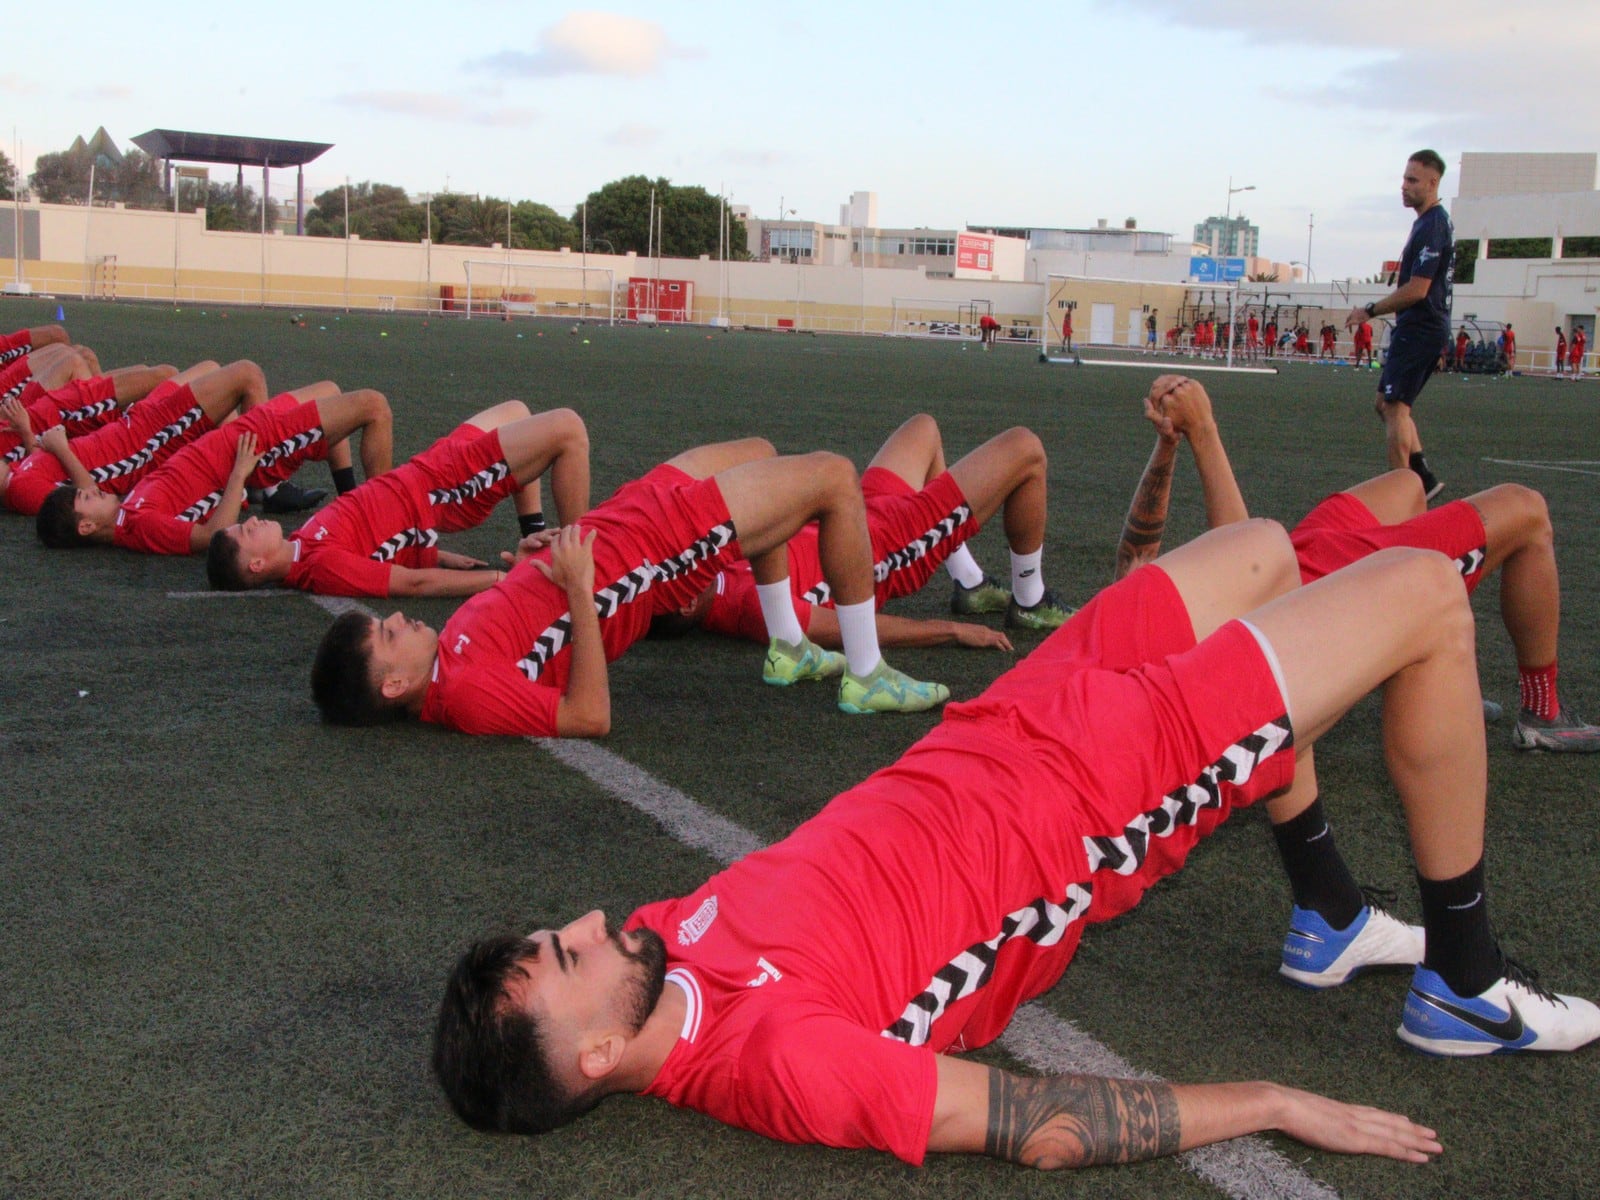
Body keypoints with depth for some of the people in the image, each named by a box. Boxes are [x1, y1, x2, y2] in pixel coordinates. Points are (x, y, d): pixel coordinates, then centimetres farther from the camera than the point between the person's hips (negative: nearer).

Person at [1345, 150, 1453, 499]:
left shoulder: (1432, 226, -17)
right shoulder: (1433, 221, 15)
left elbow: (1416, 290, -21)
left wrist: (1370, 311, -11)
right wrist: (1377, 310, 18)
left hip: (1419, 330, -10)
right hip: (1423, 329, 10)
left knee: (1394, 407, -7)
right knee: (1389, 404, 15)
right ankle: (1423, 478, 15)